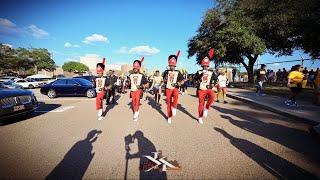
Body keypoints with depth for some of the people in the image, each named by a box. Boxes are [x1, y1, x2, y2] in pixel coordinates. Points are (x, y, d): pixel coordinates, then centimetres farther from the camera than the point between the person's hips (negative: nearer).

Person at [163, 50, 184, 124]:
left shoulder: (178, 72, 4)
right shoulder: (166, 72, 4)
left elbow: (182, 81, 9)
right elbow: (164, 81, 4)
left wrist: (179, 83, -11)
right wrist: (167, 75, -13)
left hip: (175, 88, -1)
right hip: (168, 89, 1)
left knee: (176, 95, -37)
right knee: (168, 103, 5)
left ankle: (174, 107, -20)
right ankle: (169, 117, 20)